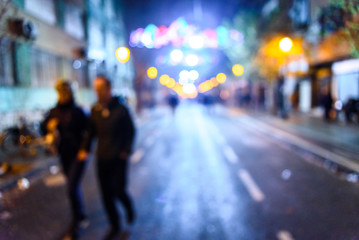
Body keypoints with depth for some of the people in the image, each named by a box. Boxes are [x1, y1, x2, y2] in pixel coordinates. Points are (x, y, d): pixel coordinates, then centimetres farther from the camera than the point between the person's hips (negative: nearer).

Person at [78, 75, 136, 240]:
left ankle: (129, 208, 35)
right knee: (106, 194, 8)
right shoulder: (95, 110, 3)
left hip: (118, 158, -4)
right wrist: (85, 149, -2)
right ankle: (115, 226, 26)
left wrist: (126, 151, -8)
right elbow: (91, 132, 11)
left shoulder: (120, 109, -8)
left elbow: (130, 131, -1)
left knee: (119, 191, -1)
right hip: (102, 159, 4)